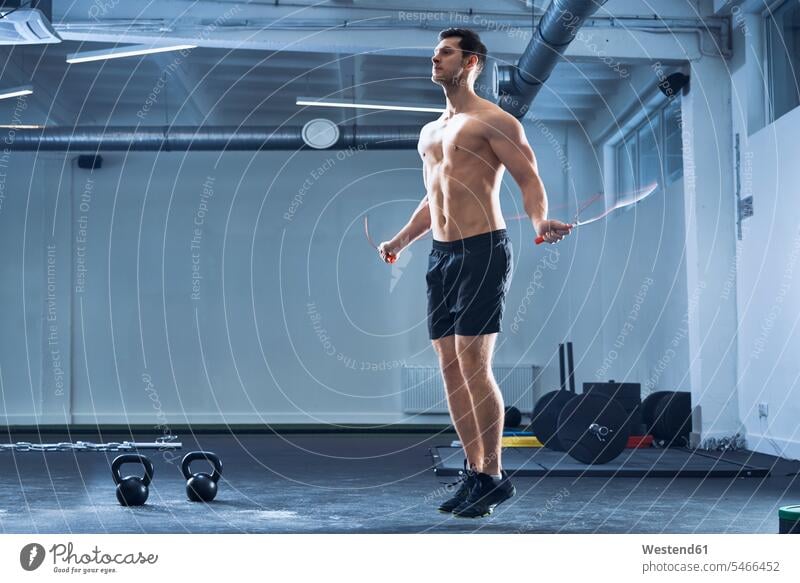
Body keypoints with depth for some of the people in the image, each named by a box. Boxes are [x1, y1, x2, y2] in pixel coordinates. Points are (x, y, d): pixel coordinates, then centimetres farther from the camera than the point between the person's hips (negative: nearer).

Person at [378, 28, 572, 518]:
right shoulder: (430, 132, 21)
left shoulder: (493, 121, -3)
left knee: (473, 361, -13)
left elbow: (530, 179, -8)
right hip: (440, 254, 8)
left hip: (483, 249, -8)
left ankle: (494, 476, -4)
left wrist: (541, 222, -26)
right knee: (450, 363, 5)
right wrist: (400, 241, 21)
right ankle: (474, 472, 13)